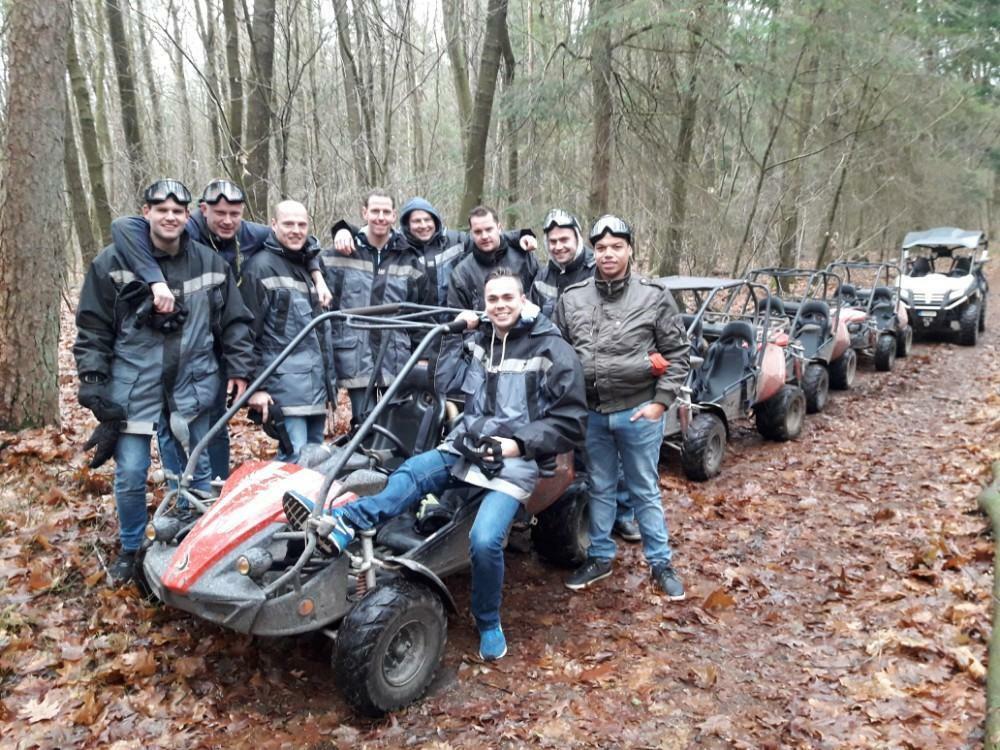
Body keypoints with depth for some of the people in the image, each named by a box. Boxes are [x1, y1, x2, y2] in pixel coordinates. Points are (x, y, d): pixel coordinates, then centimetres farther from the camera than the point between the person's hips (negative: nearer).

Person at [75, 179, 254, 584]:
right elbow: (92, 327, -1)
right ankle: (130, 549, 25)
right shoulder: (114, 262, -3)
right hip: (133, 384, -1)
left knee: (199, 468, 11)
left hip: (192, 383, 2)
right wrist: (92, 381, -5)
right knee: (130, 474, 1)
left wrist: (238, 370, 3)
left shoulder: (211, 263, 3)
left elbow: (235, 322, 9)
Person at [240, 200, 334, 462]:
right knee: (296, 461, -12)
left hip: (317, 386, 8)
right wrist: (256, 385, -14)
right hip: (285, 387, -7)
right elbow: (248, 330, -9)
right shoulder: (261, 266, -4)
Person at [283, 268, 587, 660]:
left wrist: (520, 443, -14)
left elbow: (569, 422, -3)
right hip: (465, 447, 5)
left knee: (485, 539, -24)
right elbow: (442, 383, 8)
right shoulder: (481, 338, 13)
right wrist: (455, 335, 1)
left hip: (513, 460, -5)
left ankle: (489, 624, 1)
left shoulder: (552, 350, -3)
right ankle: (340, 525, -47)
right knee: (408, 474, -23)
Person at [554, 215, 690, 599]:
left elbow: (676, 352, -2)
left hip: (639, 412, -2)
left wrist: (660, 402, -8)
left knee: (645, 491, 10)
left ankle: (661, 563, 24)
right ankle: (600, 556, 32)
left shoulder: (655, 296, -5)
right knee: (599, 488, 17)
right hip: (589, 413, 3)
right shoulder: (571, 298, 2)